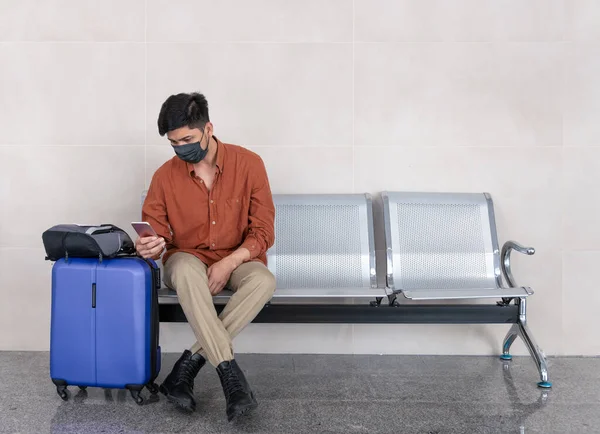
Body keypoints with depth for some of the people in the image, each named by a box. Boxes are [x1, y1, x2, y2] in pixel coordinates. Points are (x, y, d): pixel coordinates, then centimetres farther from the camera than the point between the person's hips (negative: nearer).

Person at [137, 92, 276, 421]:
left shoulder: (248, 164, -8)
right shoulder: (165, 176, -5)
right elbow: (155, 233, 0)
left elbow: (263, 232, -8)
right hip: (188, 259, 0)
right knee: (186, 269, -38)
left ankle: (189, 364, -29)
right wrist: (149, 246, -25)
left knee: (264, 281, -34)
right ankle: (229, 373, -37)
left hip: (237, 260, 0)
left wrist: (228, 263, -22)